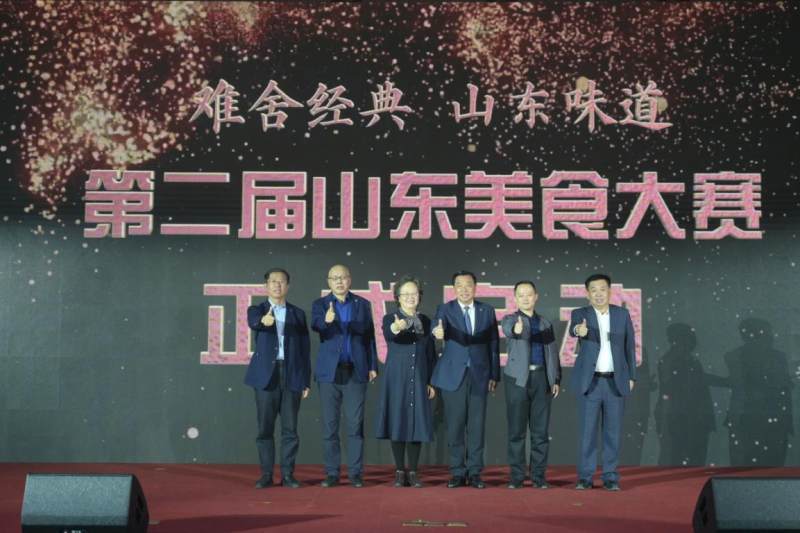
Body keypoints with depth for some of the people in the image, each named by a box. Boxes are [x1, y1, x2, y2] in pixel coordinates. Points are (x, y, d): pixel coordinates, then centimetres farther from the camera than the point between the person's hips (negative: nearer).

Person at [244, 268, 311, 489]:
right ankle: (266, 474, 9)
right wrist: (264, 320, -45)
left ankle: (287, 474, 9)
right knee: (265, 428, 2)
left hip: (292, 376, 1)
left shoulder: (297, 314, 11)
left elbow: (305, 348, 9)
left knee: (290, 428, 2)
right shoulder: (257, 310, 5)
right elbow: (253, 322, -21)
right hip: (266, 375, -1)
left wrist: (306, 380, 4)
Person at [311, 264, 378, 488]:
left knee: (356, 425, -1)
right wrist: (326, 320, -39)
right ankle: (331, 473, 10)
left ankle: (355, 473, 5)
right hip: (329, 371, 0)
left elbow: (369, 336, 10)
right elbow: (316, 325, -16)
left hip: (356, 371, 0)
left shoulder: (362, 304, 9)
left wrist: (373, 366, 5)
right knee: (329, 425, 3)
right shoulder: (320, 304, 4)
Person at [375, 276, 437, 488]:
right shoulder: (390, 318, -1)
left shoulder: (425, 321, 11)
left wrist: (431, 382, 8)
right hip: (397, 378, -3)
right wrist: (395, 329, -48)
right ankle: (399, 472, 8)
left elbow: (431, 354, 14)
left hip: (419, 379, 3)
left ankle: (413, 472, 9)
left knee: (417, 423, 1)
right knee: (397, 422, -1)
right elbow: (388, 335, -24)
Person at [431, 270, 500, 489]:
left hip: (479, 375, 1)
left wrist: (494, 375, 5)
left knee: (477, 426, 2)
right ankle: (457, 473, 11)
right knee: (455, 426, 1)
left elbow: (493, 344, 9)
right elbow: (439, 326, -21)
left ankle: (474, 473, 11)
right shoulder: (445, 309, 1)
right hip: (453, 375, -1)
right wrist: (437, 332, -45)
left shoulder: (487, 311, 7)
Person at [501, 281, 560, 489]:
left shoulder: (545, 323, 16)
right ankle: (516, 476, 6)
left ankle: (538, 475, 9)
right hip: (518, 378, -3)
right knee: (516, 430, -1)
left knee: (540, 431, 3)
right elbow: (508, 329, -23)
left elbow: (553, 353, 17)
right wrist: (516, 329, -46)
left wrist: (556, 379, 7)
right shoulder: (510, 319, 3)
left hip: (541, 378, 3)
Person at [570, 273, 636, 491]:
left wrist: (631, 376, 5)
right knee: (587, 431, 0)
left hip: (616, 382, 2)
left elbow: (629, 346, 9)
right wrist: (578, 330, -49)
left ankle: (610, 477, 11)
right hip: (590, 381, -1)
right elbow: (574, 328, -25)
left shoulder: (622, 314, 5)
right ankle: (585, 477, 9)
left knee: (613, 432, 4)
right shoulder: (580, 314, -1)